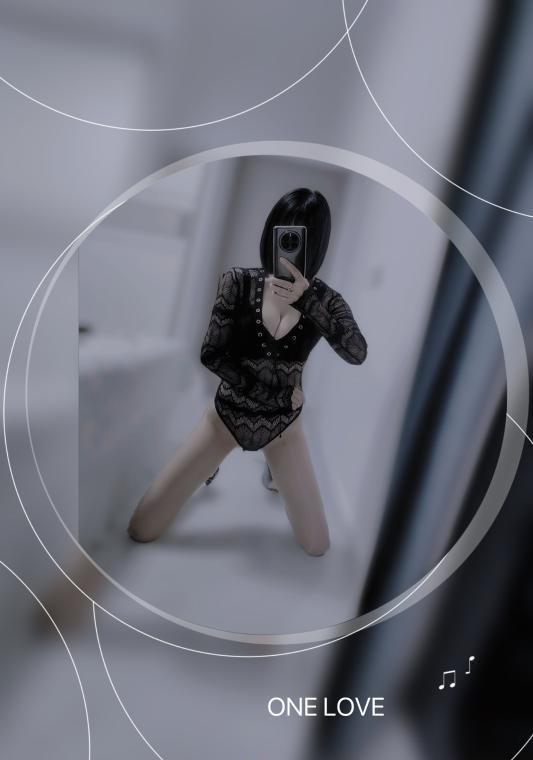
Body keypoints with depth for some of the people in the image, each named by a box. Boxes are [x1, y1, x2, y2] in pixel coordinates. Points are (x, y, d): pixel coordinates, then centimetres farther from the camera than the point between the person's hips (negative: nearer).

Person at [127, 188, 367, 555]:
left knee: (317, 545, 5)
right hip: (227, 414, 0)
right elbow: (211, 355, -15)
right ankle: (210, 464, 31)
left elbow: (357, 354, -29)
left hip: (282, 425, 1)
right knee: (142, 529, 2)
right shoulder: (239, 282, -15)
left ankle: (275, 470, 33)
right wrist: (278, 388, -16)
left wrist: (306, 298, -39)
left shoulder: (325, 300, -12)